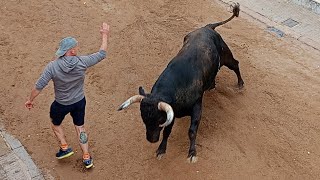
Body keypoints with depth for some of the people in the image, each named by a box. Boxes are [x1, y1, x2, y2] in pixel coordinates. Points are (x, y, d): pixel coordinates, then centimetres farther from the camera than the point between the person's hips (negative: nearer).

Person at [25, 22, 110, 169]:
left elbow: (39, 86, -20)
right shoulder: (82, 62, -23)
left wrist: (30, 100, -2)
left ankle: (65, 148, 34)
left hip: (61, 105, -2)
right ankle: (86, 157, 29)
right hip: (79, 102, 2)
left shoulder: (52, 67, -26)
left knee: (55, 124, 30)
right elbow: (101, 54, -10)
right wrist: (104, 35, 1)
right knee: (80, 127, 23)